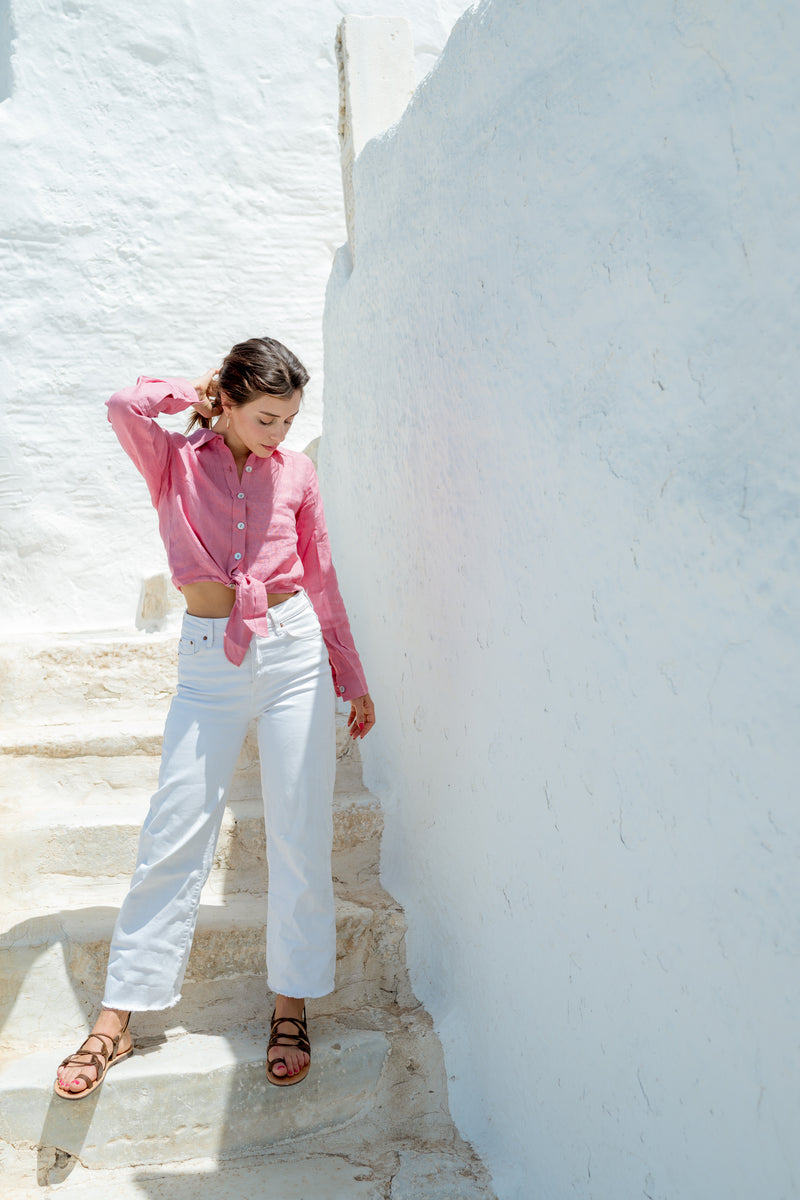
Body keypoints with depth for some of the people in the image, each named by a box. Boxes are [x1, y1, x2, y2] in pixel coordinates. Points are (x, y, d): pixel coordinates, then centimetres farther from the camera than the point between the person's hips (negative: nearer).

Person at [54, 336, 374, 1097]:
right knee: (173, 834, -1)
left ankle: (291, 1006, 18)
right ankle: (118, 1018, 12)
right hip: (210, 659, -1)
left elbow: (321, 580, 12)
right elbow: (124, 407, -18)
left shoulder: (296, 473, 8)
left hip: (293, 651, 2)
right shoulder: (176, 460, 4)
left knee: (299, 835, 3)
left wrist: (353, 680, 14)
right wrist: (193, 393, 1)